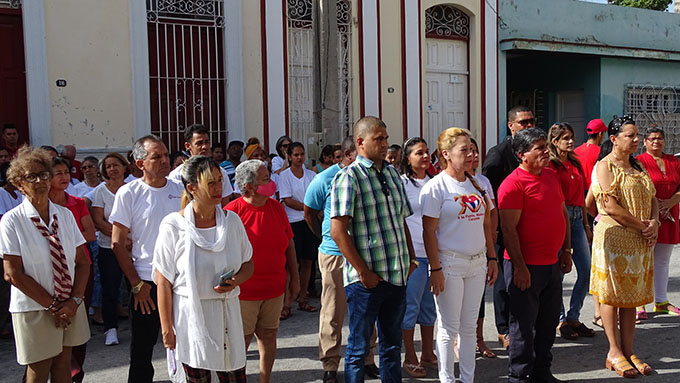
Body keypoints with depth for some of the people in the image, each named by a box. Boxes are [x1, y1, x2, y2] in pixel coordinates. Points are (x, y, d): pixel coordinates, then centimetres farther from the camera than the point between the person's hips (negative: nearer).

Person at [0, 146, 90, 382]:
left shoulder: (65, 215, 2)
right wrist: (52, 305, -12)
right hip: (33, 310, -3)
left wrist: (74, 300, -10)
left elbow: (82, 261, 3)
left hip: (70, 308, 4)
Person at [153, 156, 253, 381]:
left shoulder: (232, 220, 2)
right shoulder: (173, 226, -8)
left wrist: (235, 281, -10)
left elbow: (248, 265, 12)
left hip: (227, 313, 3)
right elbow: (164, 282, -6)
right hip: (190, 316, -3)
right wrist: (167, 328, -5)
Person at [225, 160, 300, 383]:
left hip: (274, 289, 5)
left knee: (269, 337, 14)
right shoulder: (232, 211, -13)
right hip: (244, 291, -5)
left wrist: (294, 277, 13)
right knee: (241, 341, 5)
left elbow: (289, 243, 13)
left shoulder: (276, 207, 5)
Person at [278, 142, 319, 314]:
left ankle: (302, 300, 16)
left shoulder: (311, 175, 12)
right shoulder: (284, 176, 0)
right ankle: (287, 304, -4)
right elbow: (287, 201, -7)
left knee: (307, 262, 6)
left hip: (310, 222, 4)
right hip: (293, 223, -4)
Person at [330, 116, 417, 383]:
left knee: (392, 344, 16)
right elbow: (338, 230, -16)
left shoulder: (392, 173, 14)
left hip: (397, 276, 7)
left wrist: (411, 258, 11)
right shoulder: (348, 177, -9)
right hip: (366, 279, -7)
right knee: (359, 348, 5)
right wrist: (363, 271, -16)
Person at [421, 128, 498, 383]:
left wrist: (492, 258, 11)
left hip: (477, 263, 6)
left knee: (469, 326, 14)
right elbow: (429, 231, -12)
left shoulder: (477, 183, 10)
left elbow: (486, 224, 15)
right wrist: (435, 269, -16)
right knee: (449, 328, 4)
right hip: (449, 263, -6)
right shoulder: (436, 186, -9)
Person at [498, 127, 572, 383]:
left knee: (548, 323, 16)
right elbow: (508, 229, -17)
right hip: (527, 266, -8)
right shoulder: (513, 184, -14)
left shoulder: (551, 175, 11)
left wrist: (566, 251, 15)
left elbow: (563, 213, 19)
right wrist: (519, 267, -18)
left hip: (552, 263, 8)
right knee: (524, 324, 3)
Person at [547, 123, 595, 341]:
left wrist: (586, 225, 18)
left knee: (586, 271, 5)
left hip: (576, 219, 7)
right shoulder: (550, 165, -6)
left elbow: (582, 197, 19)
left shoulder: (576, 164, 16)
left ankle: (573, 317, 18)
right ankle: (561, 320, 13)